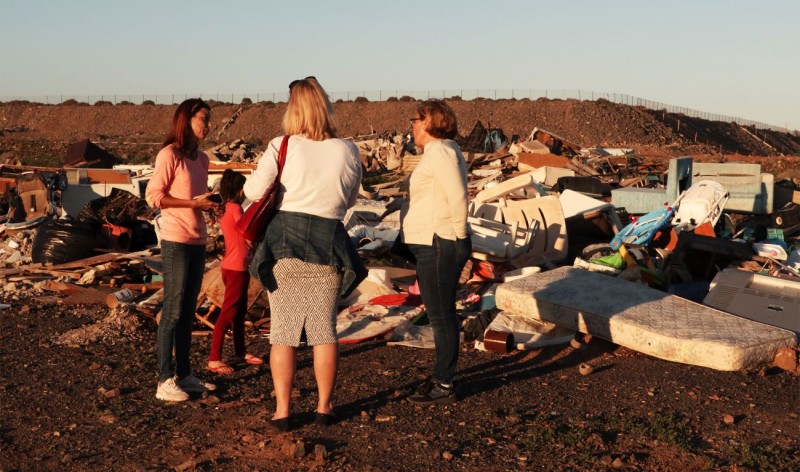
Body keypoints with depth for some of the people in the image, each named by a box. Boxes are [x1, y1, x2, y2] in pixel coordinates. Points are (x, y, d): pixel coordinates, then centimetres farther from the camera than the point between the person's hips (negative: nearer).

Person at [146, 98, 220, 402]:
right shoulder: (169, 154, -9)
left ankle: (184, 375, 19)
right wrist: (193, 202, -18)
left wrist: (211, 206, 2)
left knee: (188, 311, 11)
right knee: (173, 311, -5)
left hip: (198, 242, 8)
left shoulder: (201, 158, 13)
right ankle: (165, 381, 1)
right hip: (176, 241, -8)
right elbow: (153, 196, -13)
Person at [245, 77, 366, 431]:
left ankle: (282, 411, 9)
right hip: (329, 245, 2)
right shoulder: (348, 152, -1)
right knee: (324, 329, 11)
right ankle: (324, 407, 19)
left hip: (284, 243, -1)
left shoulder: (281, 148, -8)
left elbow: (254, 190, -12)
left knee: (283, 331, 6)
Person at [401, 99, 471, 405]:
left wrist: (459, 236, -16)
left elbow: (458, 196, -24)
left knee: (441, 316, -2)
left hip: (439, 246, -10)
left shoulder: (439, 151, -16)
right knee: (441, 314, 17)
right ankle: (442, 377, 29)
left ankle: (444, 386, 7)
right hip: (433, 246, 10)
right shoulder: (441, 150, 15)